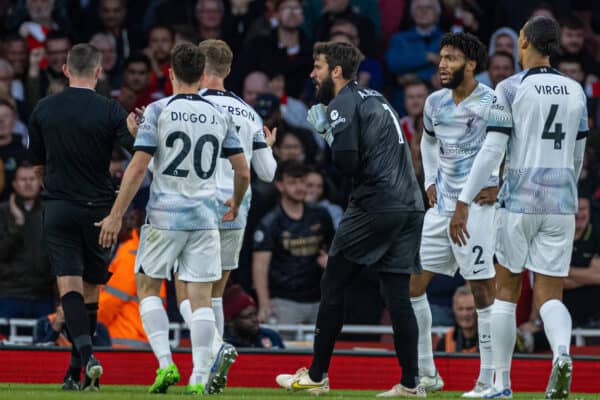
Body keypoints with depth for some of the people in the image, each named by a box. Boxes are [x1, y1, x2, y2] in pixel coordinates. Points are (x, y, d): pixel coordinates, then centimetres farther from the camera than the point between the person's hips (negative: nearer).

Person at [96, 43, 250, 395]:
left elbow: (138, 168, -9)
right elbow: (243, 172, 9)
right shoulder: (220, 116, 6)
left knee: (148, 287, 13)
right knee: (202, 298, 3)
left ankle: (165, 363, -2)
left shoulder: (158, 111, -5)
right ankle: (200, 378, -3)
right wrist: (235, 204, 29)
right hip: (205, 218, 2)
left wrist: (116, 215, -4)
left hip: (164, 216, -2)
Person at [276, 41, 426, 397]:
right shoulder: (375, 99, 22)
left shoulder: (344, 104, -6)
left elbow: (347, 163, -14)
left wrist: (329, 133, 4)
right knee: (398, 294, 6)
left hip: (375, 205, -8)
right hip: (410, 206, 8)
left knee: (333, 285, 3)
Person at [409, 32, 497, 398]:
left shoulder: (491, 103, -13)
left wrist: (503, 187, -11)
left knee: (483, 291, -6)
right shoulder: (436, 103, 9)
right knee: (411, 283, 5)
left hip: (476, 206, -8)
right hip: (442, 205, 8)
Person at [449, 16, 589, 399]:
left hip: (521, 199, -3)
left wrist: (464, 203, -10)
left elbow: (492, 151, -12)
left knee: (506, 290, 11)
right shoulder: (575, 91, 8)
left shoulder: (511, 89, -6)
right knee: (550, 295, 4)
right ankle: (562, 352, -28)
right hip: (561, 202, 3)